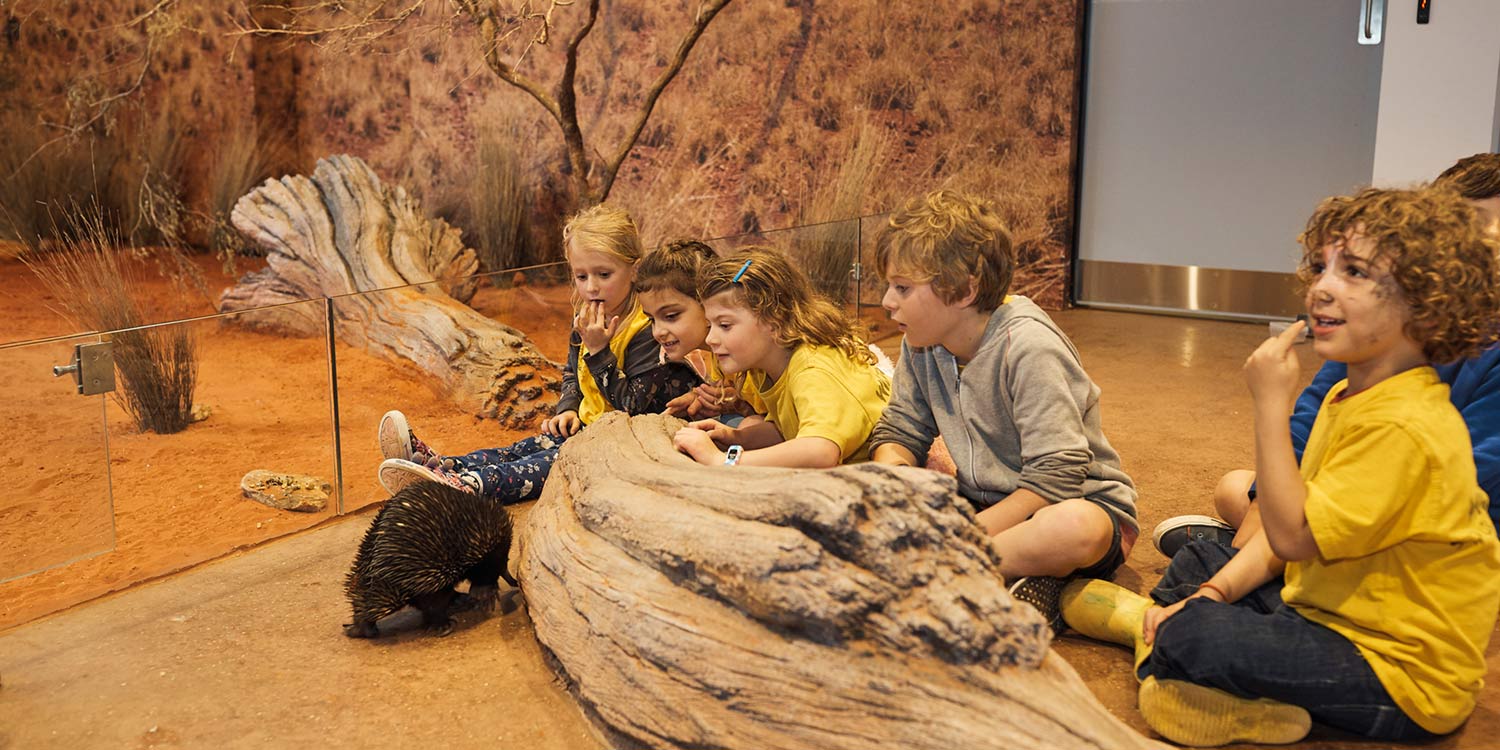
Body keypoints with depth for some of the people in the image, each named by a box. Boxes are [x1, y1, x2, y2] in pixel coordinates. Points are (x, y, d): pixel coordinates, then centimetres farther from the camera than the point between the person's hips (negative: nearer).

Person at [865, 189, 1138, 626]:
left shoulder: (1028, 346, -24)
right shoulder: (922, 344, -2)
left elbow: (1055, 477, -27)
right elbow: (899, 433, 5)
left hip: (1079, 499, -8)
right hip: (983, 502, 8)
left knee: (1076, 529, -42)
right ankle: (1017, 572, -18)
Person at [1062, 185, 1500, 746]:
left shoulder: (1403, 426, -27)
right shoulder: (1347, 395, 7)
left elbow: (1292, 535, -28)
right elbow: (1292, 524, 8)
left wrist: (1271, 405, -28)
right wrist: (1216, 591, -4)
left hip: (1403, 677, -10)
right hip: (1328, 607, 10)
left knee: (1191, 639, -27)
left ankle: (1148, 629, 1)